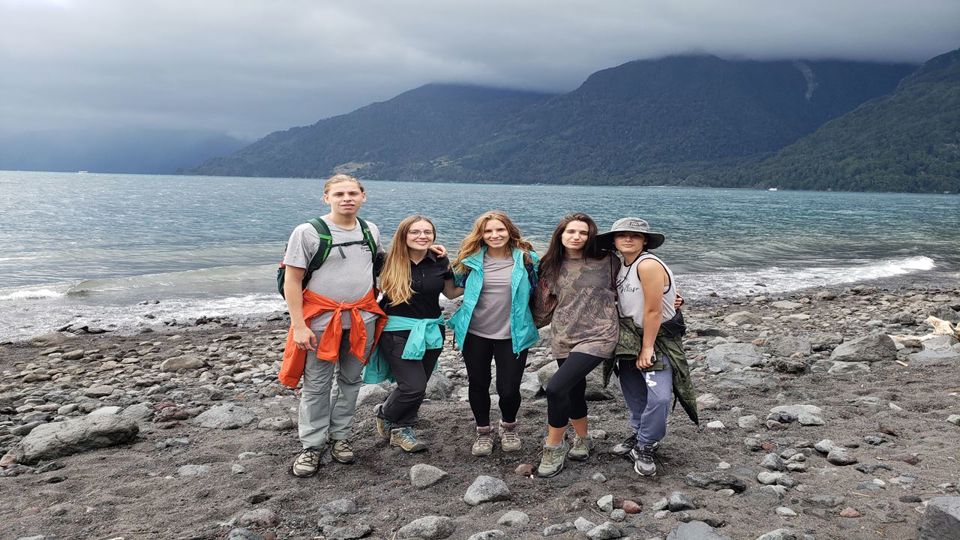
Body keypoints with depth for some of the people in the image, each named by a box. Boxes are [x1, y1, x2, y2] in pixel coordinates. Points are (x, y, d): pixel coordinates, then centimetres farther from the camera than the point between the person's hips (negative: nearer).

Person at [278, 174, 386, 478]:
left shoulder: (371, 231, 5)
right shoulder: (308, 232, -9)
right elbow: (292, 281, -9)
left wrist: (374, 308, 15)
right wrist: (298, 325, -15)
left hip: (362, 319, 4)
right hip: (321, 321, -4)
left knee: (350, 381, 13)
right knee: (316, 386, 3)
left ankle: (341, 437, 26)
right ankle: (312, 446, 15)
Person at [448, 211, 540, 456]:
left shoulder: (526, 258, -5)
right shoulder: (472, 260, -2)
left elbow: (536, 291, 9)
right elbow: (459, 288, 16)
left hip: (512, 335, -1)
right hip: (475, 333, 2)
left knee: (509, 388, 2)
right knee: (478, 384, 12)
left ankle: (508, 426, 33)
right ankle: (483, 432, 34)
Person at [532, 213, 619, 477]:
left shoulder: (606, 262, -4)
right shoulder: (551, 266, 6)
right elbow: (545, 305, 16)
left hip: (596, 337, -5)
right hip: (564, 339, 5)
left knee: (556, 388, -18)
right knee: (574, 391, 16)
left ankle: (554, 446, 3)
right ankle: (581, 440, 42)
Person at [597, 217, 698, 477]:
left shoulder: (649, 265, -22)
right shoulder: (621, 266, 4)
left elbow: (653, 311, -22)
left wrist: (647, 349, -17)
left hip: (658, 337, -8)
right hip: (630, 336, 8)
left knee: (659, 396, -17)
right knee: (633, 389, 15)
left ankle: (644, 448, 1)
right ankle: (638, 434, 37)